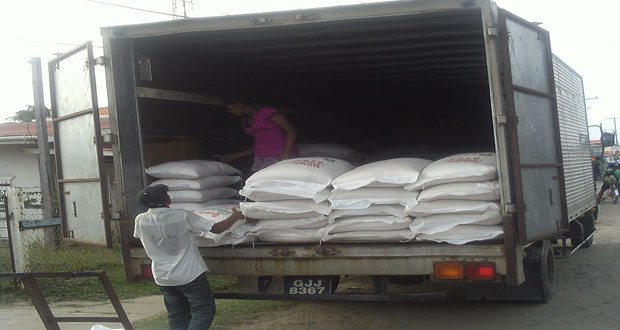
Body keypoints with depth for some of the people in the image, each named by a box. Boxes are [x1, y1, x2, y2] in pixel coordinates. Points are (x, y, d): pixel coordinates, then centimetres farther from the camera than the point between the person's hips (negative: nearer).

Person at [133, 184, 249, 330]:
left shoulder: (140, 220, -8)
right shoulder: (183, 216, -17)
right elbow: (216, 228, -13)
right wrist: (235, 216, 4)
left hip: (162, 278, 5)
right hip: (189, 275, -5)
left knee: (177, 316, 15)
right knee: (204, 310, 3)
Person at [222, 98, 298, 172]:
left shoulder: (266, 112, 1)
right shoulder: (245, 122, 24)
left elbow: (291, 130, -8)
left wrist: (286, 152, -25)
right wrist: (235, 156, 29)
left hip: (280, 157, -7)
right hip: (260, 159, 7)